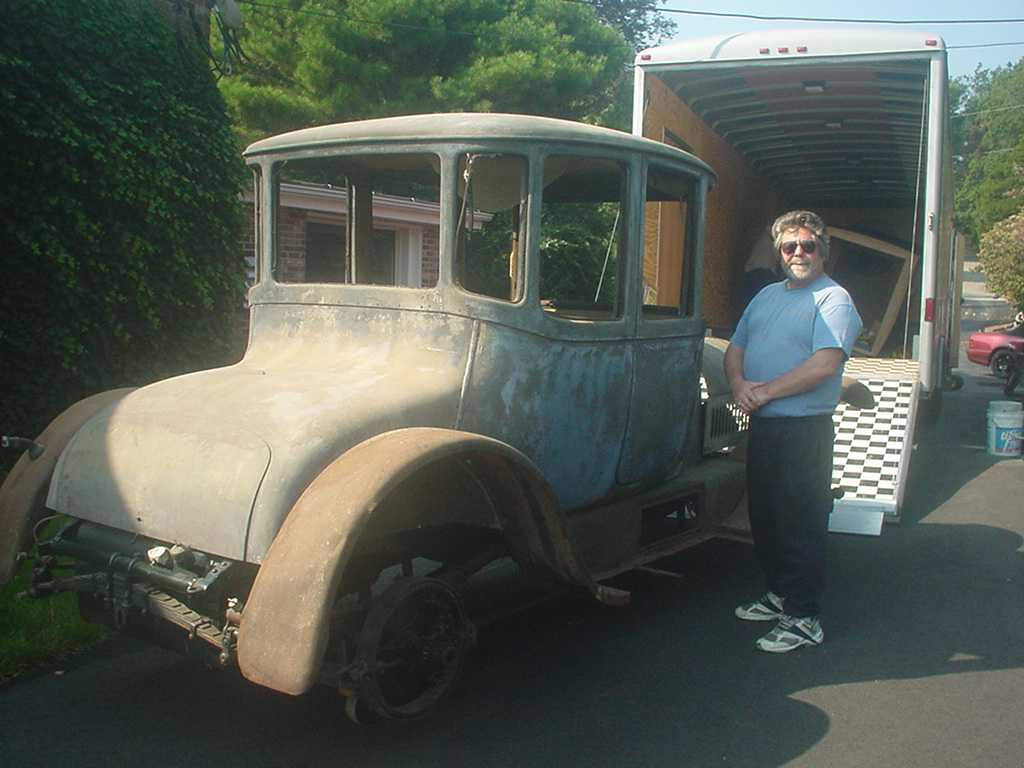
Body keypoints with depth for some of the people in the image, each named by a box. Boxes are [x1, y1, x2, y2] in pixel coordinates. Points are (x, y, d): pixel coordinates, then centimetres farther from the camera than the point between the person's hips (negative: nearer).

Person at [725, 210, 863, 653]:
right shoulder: (767, 296, 17)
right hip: (761, 424, 8)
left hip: (804, 429, -8)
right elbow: (735, 350, 17)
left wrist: (765, 390, -16)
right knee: (764, 517, 16)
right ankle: (779, 595, 33)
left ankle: (803, 619, 8)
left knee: (800, 525, -2)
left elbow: (824, 365, -21)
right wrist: (739, 384, -5)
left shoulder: (833, 300, -8)